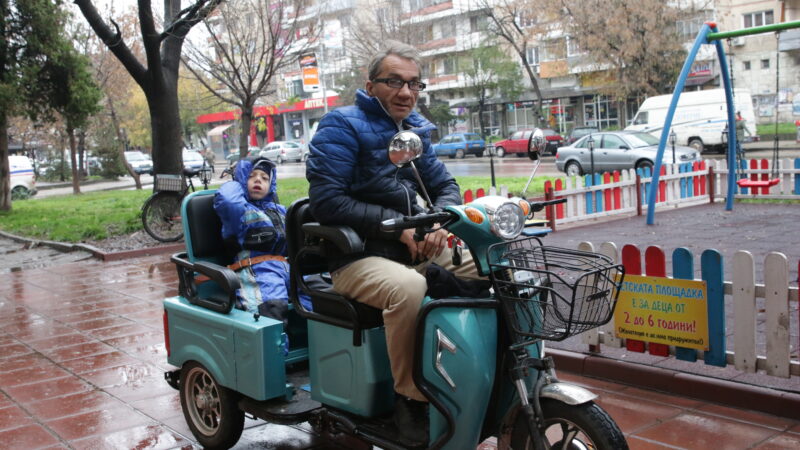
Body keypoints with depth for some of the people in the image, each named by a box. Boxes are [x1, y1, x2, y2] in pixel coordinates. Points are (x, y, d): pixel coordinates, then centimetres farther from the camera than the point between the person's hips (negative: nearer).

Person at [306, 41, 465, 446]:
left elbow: (445, 186, 19)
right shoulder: (342, 126, -6)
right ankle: (411, 400, -20)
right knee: (410, 288, -37)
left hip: (413, 248, 7)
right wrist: (397, 225, -19)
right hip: (357, 257, -7)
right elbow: (326, 201, -16)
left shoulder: (415, 129, 16)